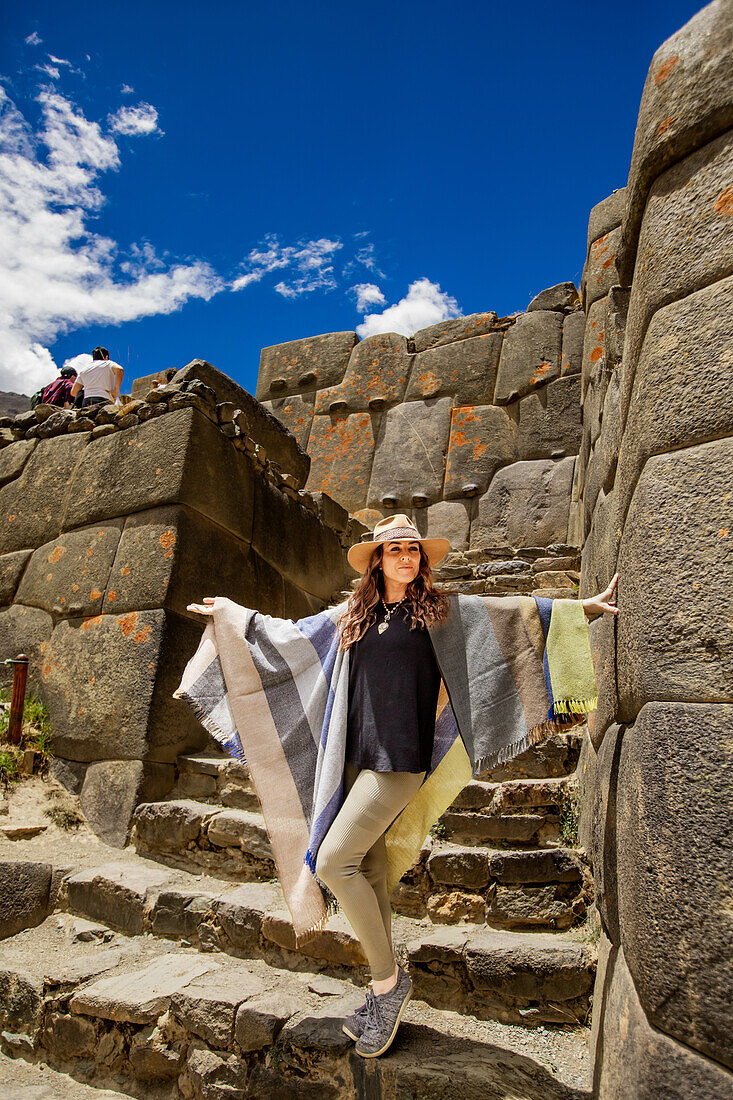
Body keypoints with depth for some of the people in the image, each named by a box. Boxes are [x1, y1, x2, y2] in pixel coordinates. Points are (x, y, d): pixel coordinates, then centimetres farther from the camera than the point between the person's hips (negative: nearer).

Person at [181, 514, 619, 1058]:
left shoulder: (442, 612, 3)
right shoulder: (351, 616, 13)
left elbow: (517, 611, 2)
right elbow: (290, 635, 23)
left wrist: (585, 607, -4)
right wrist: (231, 613, 30)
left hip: (401, 758, -5)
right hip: (355, 757, 5)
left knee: (333, 860, -13)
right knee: (372, 873, 11)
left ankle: (388, 976, 8)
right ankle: (385, 994, 30)